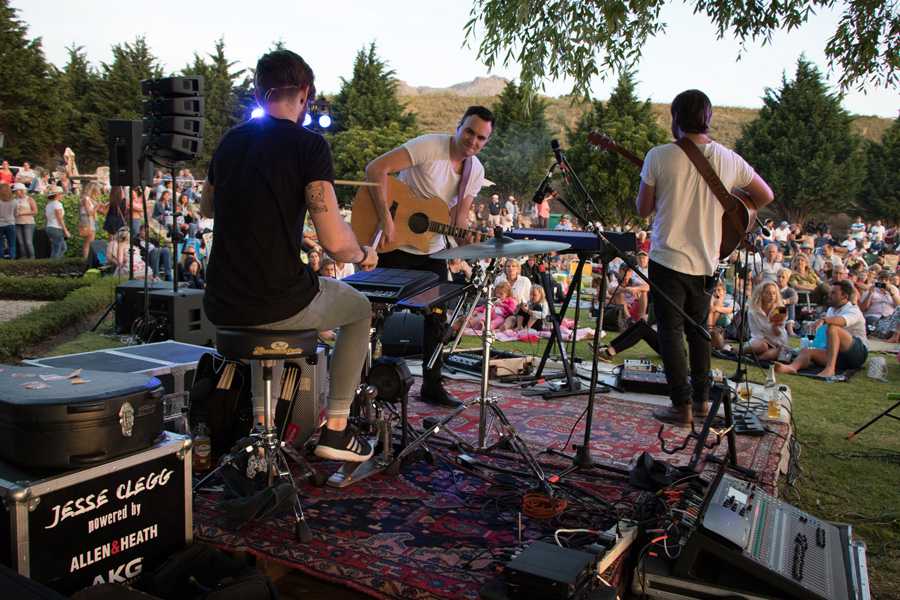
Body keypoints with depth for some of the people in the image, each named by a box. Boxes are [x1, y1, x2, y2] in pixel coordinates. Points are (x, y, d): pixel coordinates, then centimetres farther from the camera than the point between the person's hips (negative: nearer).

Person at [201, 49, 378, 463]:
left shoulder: (230, 141, 9)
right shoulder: (308, 145, -10)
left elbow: (206, 207, 27)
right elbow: (333, 241, -18)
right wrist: (363, 255, 3)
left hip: (219, 306, 6)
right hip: (278, 303, -6)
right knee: (359, 310, 23)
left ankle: (261, 424, 35)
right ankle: (336, 429, 20)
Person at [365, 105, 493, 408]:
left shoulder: (476, 171, 1)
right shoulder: (430, 146, -20)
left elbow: (458, 218, -1)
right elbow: (375, 169, -27)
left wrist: (466, 238, -25)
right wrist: (386, 219, -31)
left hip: (432, 249, 7)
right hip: (396, 246, -6)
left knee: (437, 316, 9)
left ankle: (432, 385, 21)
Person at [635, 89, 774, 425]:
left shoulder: (659, 157, -12)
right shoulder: (728, 160, -1)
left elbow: (643, 210, -4)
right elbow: (766, 196, 11)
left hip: (668, 259, -4)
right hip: (706, 262, 4)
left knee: (670, 331, 4)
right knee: (698, 328, 20)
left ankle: (682, 406, 3)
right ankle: (702, 398, 27)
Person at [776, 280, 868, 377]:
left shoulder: (853, 310, -7)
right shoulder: (831, 310, 17)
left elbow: (842, 320, -32)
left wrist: (823, 320, -49)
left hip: (858, 353, -7)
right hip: (838, 355, 7)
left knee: (833, 328, -29)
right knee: (806, 351, -17)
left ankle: (830, 369, -44)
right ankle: (792, 367, -53)